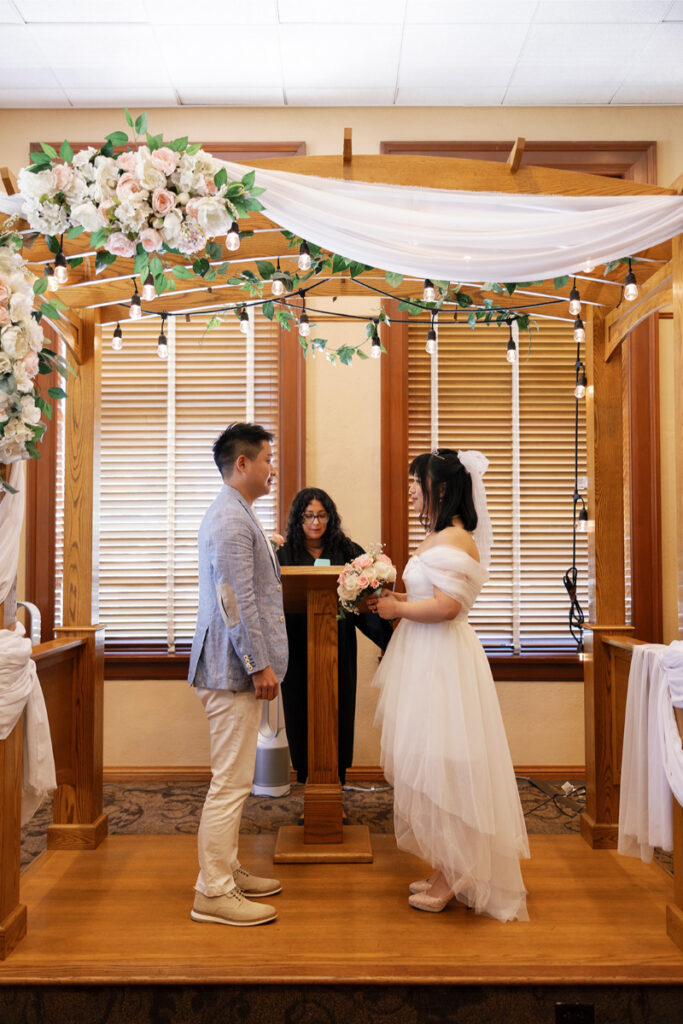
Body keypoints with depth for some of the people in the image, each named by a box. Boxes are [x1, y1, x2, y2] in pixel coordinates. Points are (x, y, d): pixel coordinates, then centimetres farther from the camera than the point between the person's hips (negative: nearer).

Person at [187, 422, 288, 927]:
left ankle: (228, 871, 29)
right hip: (235, 669, -11)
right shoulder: (231, 520, -18)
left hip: (237, 669, 11)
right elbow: (237, 601, -22)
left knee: (235, 779, 18)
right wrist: (259, 666, -19)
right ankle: (213, 893, 7)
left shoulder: (238, 515, 17)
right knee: (231, 782, -4)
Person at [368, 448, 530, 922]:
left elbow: (447, 606, -25)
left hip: (444, 664, -10)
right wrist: (399, 600, 8)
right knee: (434, 769, 15)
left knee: (441, 768, -1)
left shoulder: (454, 540, -17)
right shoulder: (438, 538, 14)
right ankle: (447, 869, 26)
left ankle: (452, 879, 12)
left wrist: (398, 609, -13)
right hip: (429, 659, 10)